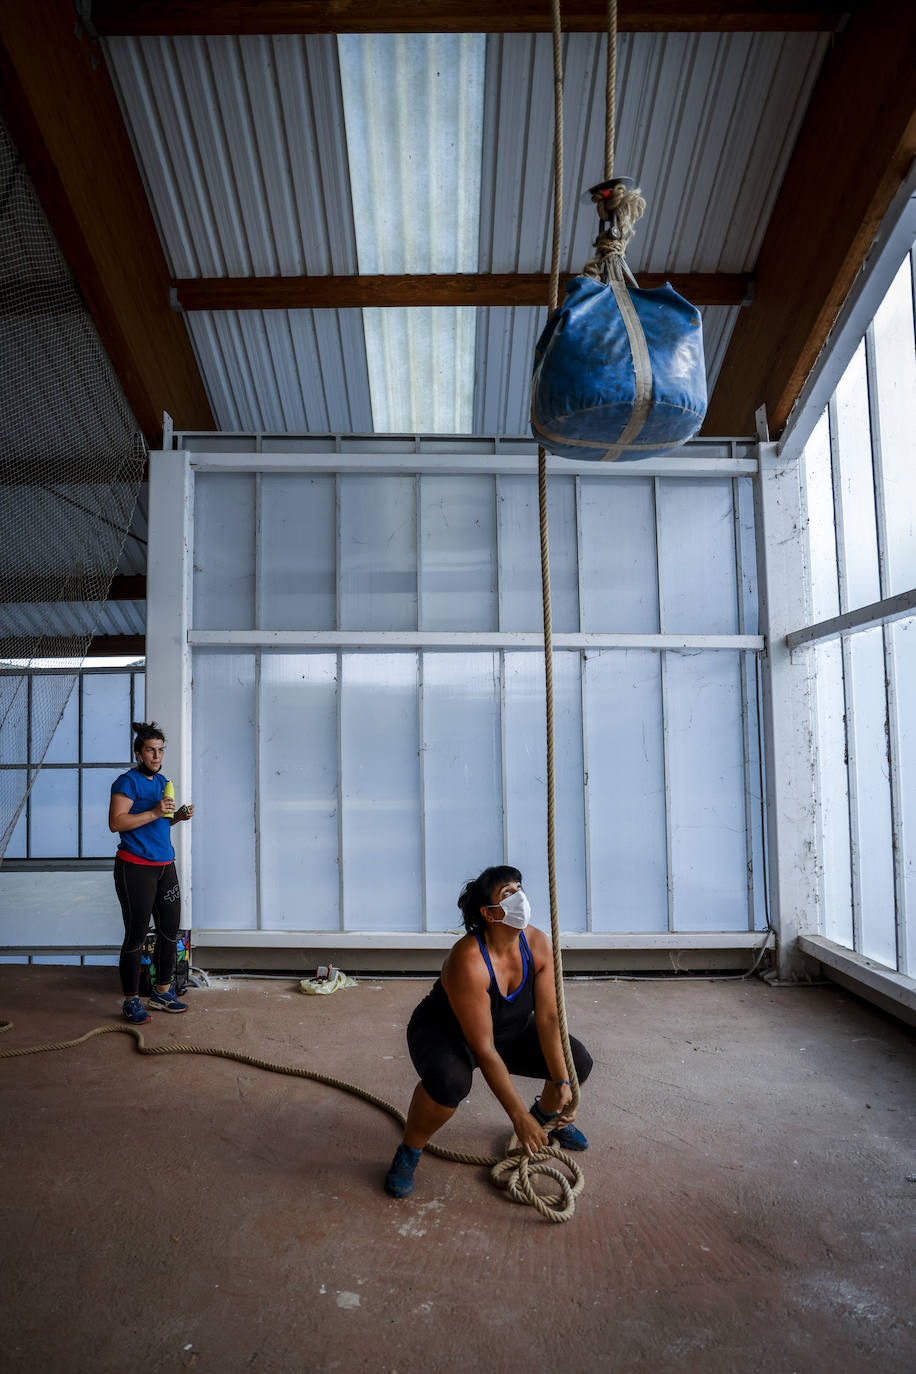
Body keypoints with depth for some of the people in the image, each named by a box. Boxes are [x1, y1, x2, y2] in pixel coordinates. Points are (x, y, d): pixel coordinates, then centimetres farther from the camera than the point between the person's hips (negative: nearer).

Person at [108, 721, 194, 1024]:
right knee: (136, 934, -1)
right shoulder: (128, 781, -9)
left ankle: (162, 992, 25)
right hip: (135, 867, -8)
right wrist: (155, 812, -23)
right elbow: (116, 822, -19)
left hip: (164, 865, 8)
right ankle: (131, 1001, 12)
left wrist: (177, 816, 6)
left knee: (170, 930, 11)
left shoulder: (161, 781, 15)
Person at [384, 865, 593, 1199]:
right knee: (449, 1080, -38)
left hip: (509, 1031, 6)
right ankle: (408, 1152, -9)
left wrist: (562, 1083, -22)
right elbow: (483, 1049, -34)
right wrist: (518, 1116, -31)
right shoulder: (468, 961, -37)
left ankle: (546, 1114, 28)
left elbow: (548, 1017, -16)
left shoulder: (538, 944, -19)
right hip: (445, 1032, -6)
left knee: (578, 1061, -5)